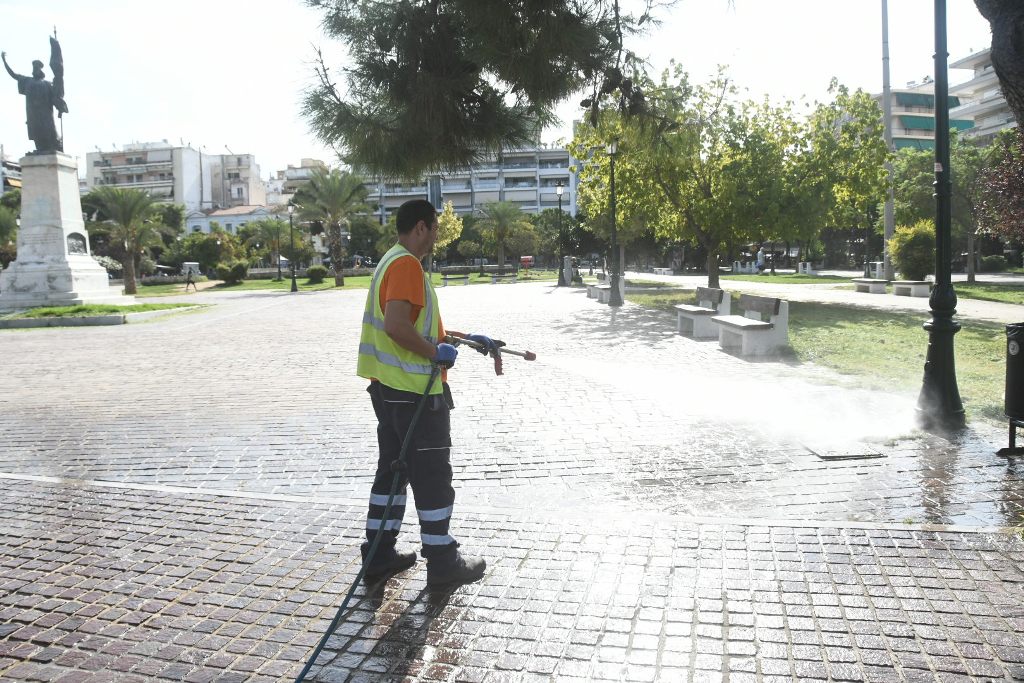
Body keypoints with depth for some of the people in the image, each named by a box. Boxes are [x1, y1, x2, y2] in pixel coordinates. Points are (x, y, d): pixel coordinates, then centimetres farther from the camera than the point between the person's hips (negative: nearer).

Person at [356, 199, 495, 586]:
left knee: (393, 469, 16)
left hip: (389, 388, 10)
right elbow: (396, 325, -29)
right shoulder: (407, 265, -16)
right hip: (415, 391, -10)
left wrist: (466, 339, 21)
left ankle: (379, 554, 24)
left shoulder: (393, 262, 17)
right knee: (433, 477, 1)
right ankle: (442, 561, 12)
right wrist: (436, 353, -17)